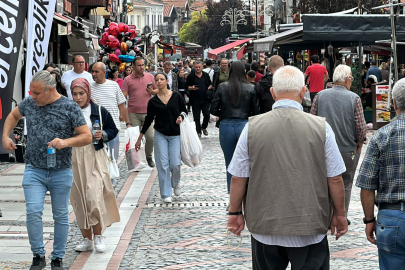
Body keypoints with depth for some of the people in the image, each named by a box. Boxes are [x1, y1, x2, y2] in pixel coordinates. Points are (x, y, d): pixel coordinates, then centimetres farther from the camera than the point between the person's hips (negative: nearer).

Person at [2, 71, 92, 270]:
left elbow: (87, 137, -6)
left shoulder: (70, 108, -7)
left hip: (61, 172, -1)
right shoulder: (29, 103, 4)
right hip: (34, 170, 2)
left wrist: (66, 142, -22)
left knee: (61, 216, 7)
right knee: (33, 212, -10)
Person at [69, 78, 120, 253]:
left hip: (94, 158, -2)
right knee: (79, 199, 4)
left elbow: (113, 130, 11)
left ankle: (98, 237, 3)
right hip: (74, 158, 2)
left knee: (94, 196, -13)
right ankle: (86, 239, 15)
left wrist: (103, 135, -7)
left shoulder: (99, 112, 2)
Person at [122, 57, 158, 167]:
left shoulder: (150, 77, 8)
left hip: (147, 112, 1)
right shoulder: (128, 80, 1)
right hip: (133, 113, -1)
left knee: (150, 137, -2)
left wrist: (152, 91, -8)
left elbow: (157, 90, 16)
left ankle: (149, 156, 21)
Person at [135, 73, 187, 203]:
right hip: (160, 135, 1)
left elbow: (184, 111, 10)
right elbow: (148, 120, 8)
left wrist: (181, 117, -13)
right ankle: (166, 194, 6)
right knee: (163, 164, -3)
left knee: (175, 163, -8)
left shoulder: (177, 96, 0)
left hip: (175, 135, -1)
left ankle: (176, 183, 25)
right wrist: (139, 138, 9)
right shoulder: (153, 101, 2)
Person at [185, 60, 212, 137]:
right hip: (195, 100, -1)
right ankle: (198, 131, 14)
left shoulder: (206, 75, 8)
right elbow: (186, 86, 3)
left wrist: (210, 87, -4)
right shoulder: (191, 76, 1)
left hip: (205, 99, 2)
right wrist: (191, 88, -16)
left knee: (207, 115, -3)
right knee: (196, 117, 3)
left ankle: (204, 127, 23)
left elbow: (210, 84, 18)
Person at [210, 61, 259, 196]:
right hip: (245, 125, -1)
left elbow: (213, 110, -1)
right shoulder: (251, 88, -5)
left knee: (230, 165, 11)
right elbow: (256, 112, -3)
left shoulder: (223, 87, -3)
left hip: (226, 127, 1)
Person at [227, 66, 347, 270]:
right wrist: (339, 215, 11)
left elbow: (238, 177, -2)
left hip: (265, 229, 1)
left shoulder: (253, 127, -6)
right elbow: (335, 179, -3)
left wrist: (235, 213, 12)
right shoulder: (321, 127, -7)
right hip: (310, 229, -1)